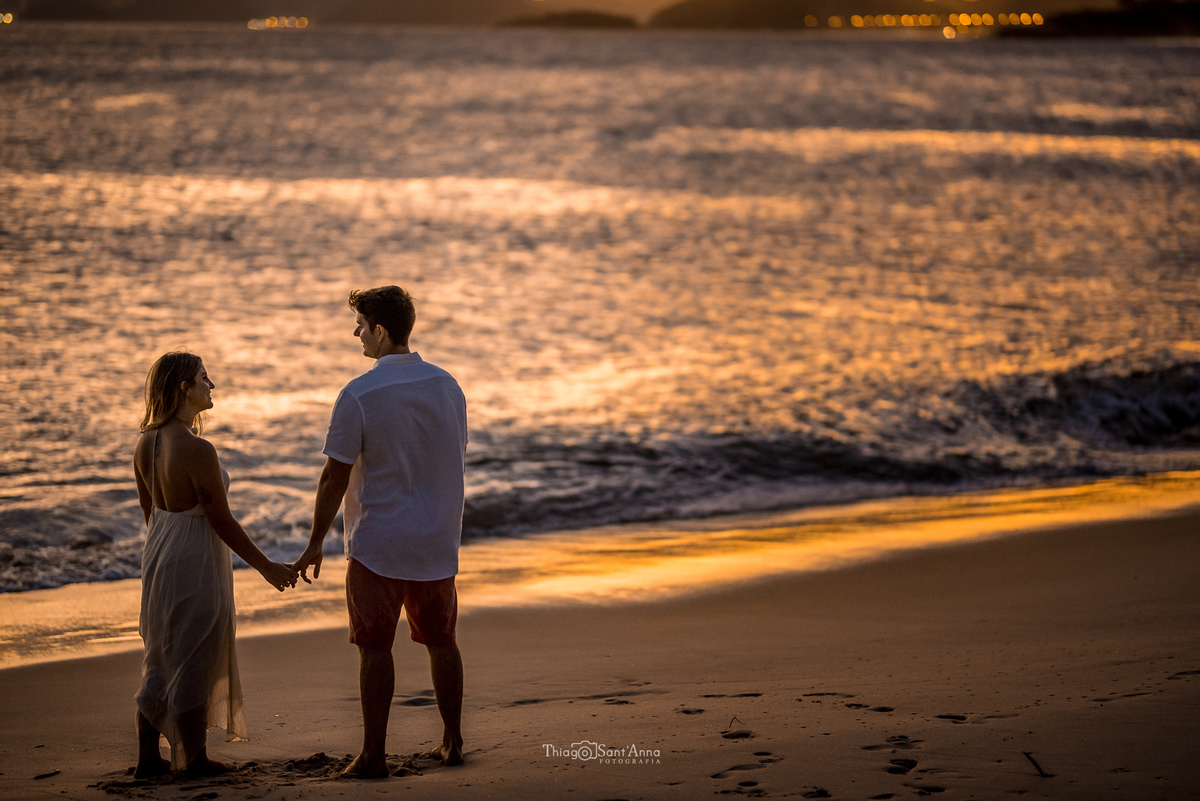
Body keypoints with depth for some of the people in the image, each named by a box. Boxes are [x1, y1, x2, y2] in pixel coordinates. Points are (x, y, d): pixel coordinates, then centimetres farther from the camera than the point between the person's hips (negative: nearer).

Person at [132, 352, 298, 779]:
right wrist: (266, 567, -10)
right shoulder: (197, 450, -24)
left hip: (159, 555, 8)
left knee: (160, 660, 17)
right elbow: (221, 520, -19)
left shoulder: (146, 443, 1)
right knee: (194, 664, 5)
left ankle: (148, 757, 23)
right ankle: (196, 760, 17)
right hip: (196, 561, -8)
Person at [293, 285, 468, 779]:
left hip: (378, 542, -5)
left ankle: (373, 755, 2)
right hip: (437, 542, 5)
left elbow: (335, 478, -13)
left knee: (375, 647, 0)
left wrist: (314, 545, -5)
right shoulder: (447, 386, 4)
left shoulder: (359, 395, -15)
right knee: (440, 641, 15)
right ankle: (452, 743, 22)